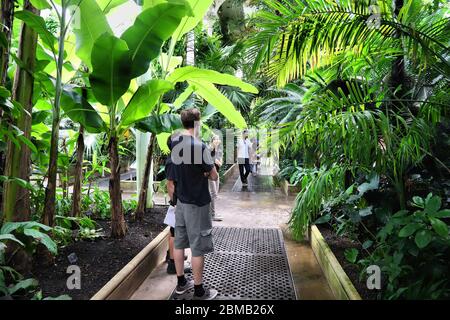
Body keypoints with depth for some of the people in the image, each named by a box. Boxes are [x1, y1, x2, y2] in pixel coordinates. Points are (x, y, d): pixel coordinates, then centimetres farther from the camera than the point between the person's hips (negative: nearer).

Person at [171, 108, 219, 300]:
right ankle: (199, 292, 16)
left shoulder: (174, 144, 1)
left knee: (179, 243, 15)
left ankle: (181, 283, 30)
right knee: (198, 248, 3)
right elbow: (214, 177, -14)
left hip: (181, 201, 7)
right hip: (198, 203, -7)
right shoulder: (199, 146, -21)